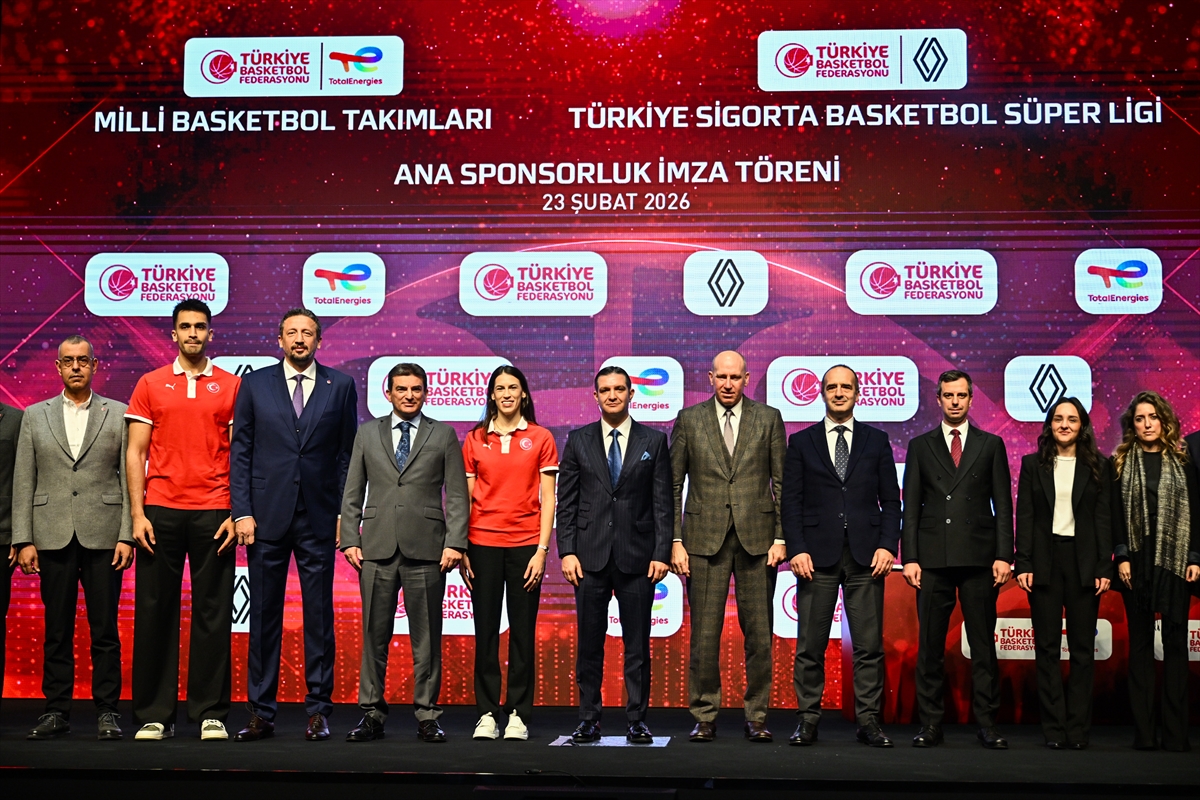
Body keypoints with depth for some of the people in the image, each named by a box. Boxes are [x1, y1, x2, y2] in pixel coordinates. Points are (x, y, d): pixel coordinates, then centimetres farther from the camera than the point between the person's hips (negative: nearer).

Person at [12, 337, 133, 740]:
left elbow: (130, 478, 2)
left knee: (105, 629, 0)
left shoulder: (118, 414, 7)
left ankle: (107, 711, 8)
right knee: (56, 630, 5)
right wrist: (23, 540, 0)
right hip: (53, 537, 2)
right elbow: (23, 482, 8)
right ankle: (56, 711, 14)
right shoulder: (35, 416, 11)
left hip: (103, 536, -1)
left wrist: (127, 535, -6)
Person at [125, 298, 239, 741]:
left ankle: (211, 714, 9)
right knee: (155, 612, 2)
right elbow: (135, 453, 7)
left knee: (213, 614, 1)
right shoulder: (150, 385, 10)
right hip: (160, 512, 1)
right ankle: (154, 715, 10)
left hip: (213, 514, -1)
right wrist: (137, 514, -3)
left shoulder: (231, 386, 8)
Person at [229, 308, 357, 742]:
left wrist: (346, 512, -2)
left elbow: (348, 454, 6)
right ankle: (261, 712, 13)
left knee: (319, 616, 3)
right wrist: (242, 512, -3)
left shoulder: (340, 386, 7)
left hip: (319, 518, 0)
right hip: (267, 516, 1)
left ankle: (318, 711, 11)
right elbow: (240, 451, 6)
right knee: (264, 616, 5)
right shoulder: (255, 384, 8)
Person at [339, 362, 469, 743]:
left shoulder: (443, 435, 8)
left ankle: (427, 716, 11)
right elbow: (353, 493, 12)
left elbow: (456, 495, 4)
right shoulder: (367, 433, 12)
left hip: (426, 549, -1)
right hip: (377, 550, 1)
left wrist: (454, 543, -5)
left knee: (427, 638, 3)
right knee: (374, 636, 4)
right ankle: (372, 714, 13)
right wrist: (350, 540, 3)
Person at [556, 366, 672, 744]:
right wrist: (566, 551, -3)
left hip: (637, 556, -1)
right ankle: (588, 720, 14)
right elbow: (566, 502, 5)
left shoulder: (654, 441, 6)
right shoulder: (578, 440, 7)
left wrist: (662, 553, -5)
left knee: (637, 644, 4)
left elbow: (663, 503, 3)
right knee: (589, 643, 5)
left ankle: (636, 720, 13)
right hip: (590, 556, 1)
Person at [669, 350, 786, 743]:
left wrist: (780, 538, -1)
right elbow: (673, 485, 6)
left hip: (756, 538, 1)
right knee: (704, 634, 0)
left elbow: (782, 484, 7)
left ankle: (756, 717, 14)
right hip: (705, 538, 0)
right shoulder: (689, 420, 7)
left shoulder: (769, 419, 7)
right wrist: (675, 541, -1)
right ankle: (704, 717, 11)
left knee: (759, 633, 3)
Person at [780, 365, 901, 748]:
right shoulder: (801, 442, 9)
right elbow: (790, 501, 4)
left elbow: (890, 500, 9)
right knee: (810, 644, 1)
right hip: (817, 555, 0)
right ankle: (808, 720, 10)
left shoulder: (877, 440, 11)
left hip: (866, 556, 1)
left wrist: (887, 545, -4)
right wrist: (797, 549, -7)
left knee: (869, 644, 1)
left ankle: (868, 721, 9)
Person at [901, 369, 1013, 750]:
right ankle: (930, 724, 9)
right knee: (930, 646, 2)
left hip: (979, 559, 0)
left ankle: (987, 725, 9)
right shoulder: (921, 446, 11)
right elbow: (910, 507, 8)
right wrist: (909, 557, -1)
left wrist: (1003, 555, -3)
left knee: (983, 644, 2)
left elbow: (1003, 505, 7)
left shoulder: (991, 445, 10)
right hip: (933, 559, 1)